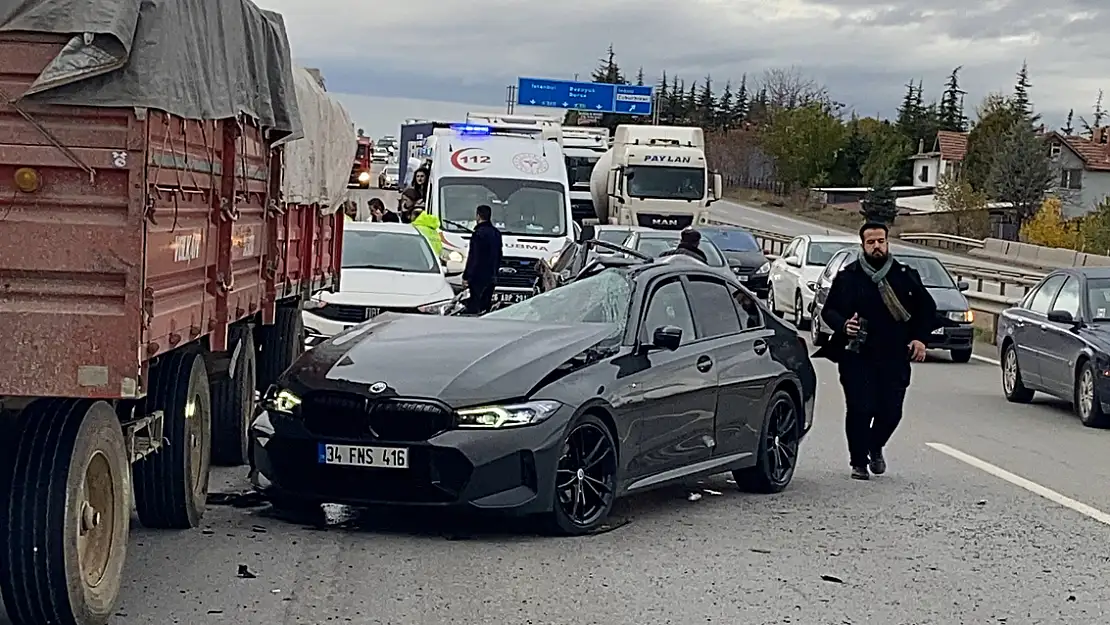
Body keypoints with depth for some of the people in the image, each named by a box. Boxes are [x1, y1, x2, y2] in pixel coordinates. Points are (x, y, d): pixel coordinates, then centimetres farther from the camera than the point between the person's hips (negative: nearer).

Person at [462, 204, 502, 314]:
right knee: (486, 306, 14)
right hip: (491, 277, 8)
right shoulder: (496, 233, 12)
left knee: (473, 307, -7)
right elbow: (499, 256, 18)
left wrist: (466, 276, -13)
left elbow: (473, 257, -17)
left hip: (478, 276, -8)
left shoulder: (479, 233, -15)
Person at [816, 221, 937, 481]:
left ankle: (875, 447, 32)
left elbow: (927, 309, 18)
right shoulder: (847, 276, 4)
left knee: (891, 411, 1)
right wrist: (843, 325, -11)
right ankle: (859, 462, 10)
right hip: (857, 356, -2)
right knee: (860, 410, -8)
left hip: (894, 358, 2)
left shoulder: (905, 275, 8)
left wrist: (920, 338, 4)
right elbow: (828, 311, 9)